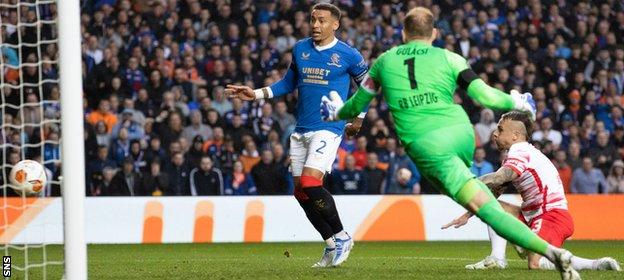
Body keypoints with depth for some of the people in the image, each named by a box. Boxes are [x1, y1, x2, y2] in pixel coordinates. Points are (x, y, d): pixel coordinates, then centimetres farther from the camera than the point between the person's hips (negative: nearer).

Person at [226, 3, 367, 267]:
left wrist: (359, 119, 9)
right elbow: (289, 82, 23)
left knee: (310, 183, -21)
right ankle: (333, 244, 14)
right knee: (301, 192, 2)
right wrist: (256, 94, 14)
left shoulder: (347, 55, -4)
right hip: (301, 131, 6)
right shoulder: (300, 49, 9)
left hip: (328, 129, -6)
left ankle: (341, 237, -5)